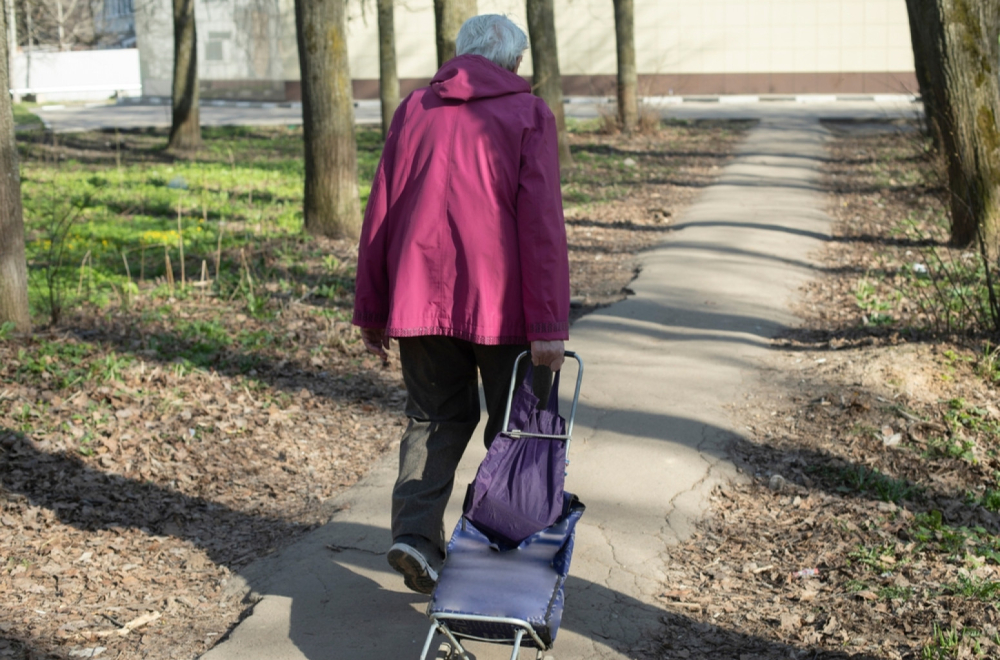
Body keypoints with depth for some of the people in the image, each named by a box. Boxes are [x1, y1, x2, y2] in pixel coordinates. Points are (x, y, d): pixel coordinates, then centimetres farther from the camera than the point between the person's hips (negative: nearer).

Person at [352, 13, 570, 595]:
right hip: (499, 302, -3)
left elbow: (380, 213, 8)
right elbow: (541, 223, -11)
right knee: (514, 426, 12)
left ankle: (415, 532, -1)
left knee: (436, 417, 15)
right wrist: (550, 325, -13)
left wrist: (371, 308, 14)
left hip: (420, 299, 3)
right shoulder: (528, 115, -1)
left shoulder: (414, 110, 10)